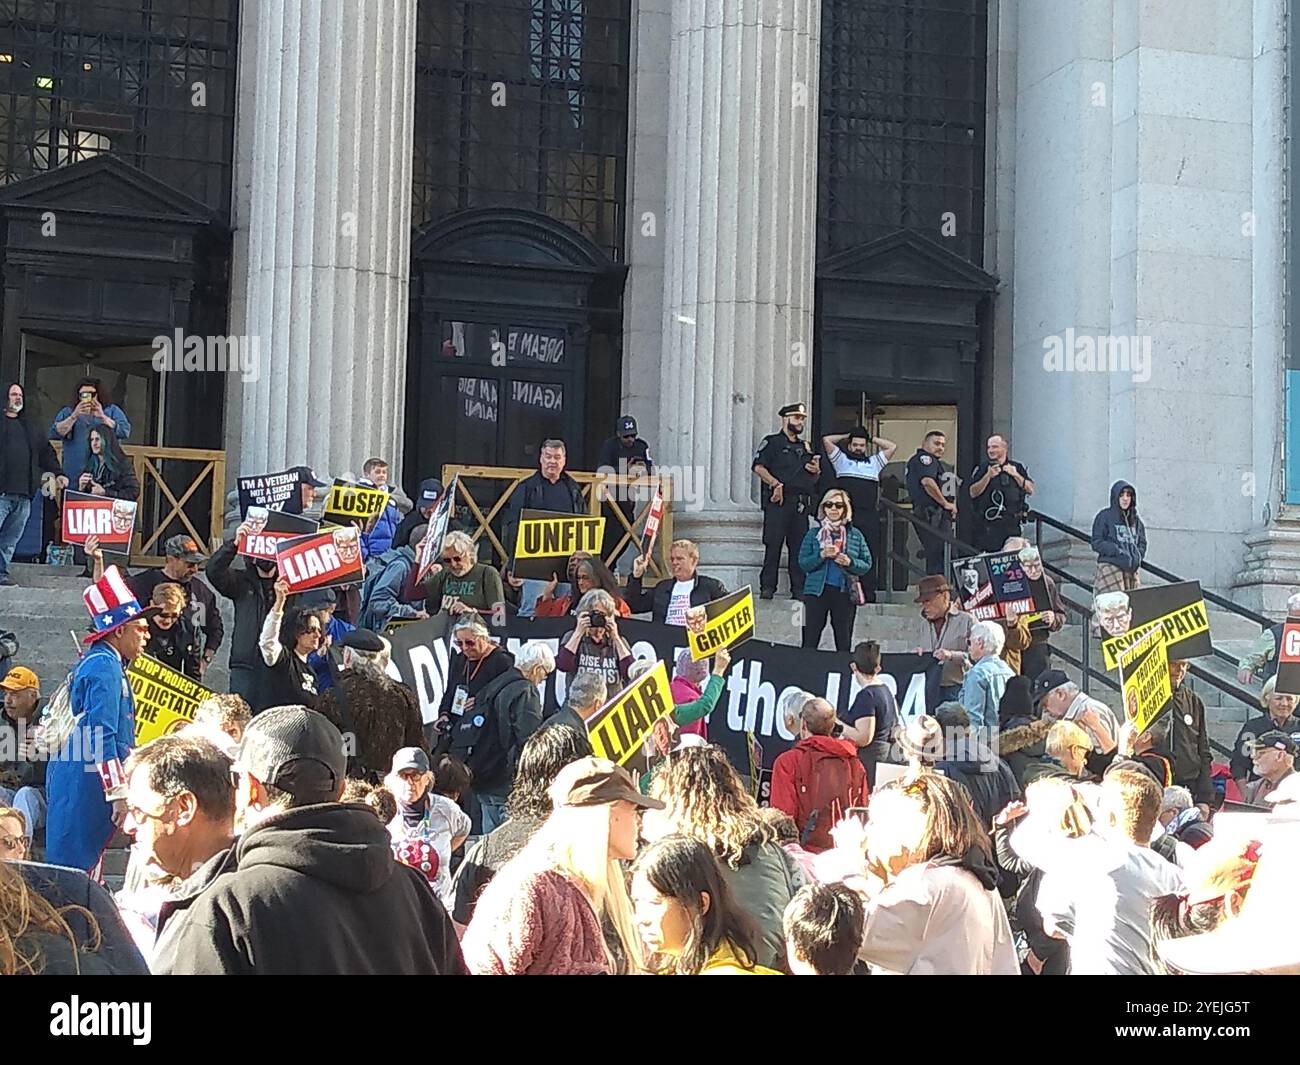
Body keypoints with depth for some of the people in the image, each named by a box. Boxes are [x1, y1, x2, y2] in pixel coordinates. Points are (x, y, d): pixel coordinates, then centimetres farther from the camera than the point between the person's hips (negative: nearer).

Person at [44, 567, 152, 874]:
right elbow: (103, 737, -21)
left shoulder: (92, 661, 16)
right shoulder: (106, 667, -15)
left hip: (72, 778, 10)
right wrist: (118, 794, -22)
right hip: (87, 787, -10)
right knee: (78, 868, -7)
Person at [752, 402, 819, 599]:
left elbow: (813, 480, 29)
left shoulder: (805, 447, 24)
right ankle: (767, 588, -6)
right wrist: (776, 483, -19)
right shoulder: (771, 442, 5)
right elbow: (758, 467, -8)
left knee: (799, 546, 3)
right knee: (773, 545, -8)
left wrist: (816, 471, 6)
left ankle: (799, 589, 6)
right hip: (778, 501, -6)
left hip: (801, 504, 6)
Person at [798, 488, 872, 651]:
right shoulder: (813, 533, 6)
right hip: (817, 590, -1)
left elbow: (867, 564, 7)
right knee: (810, 641, -4)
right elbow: (802, 563, 0)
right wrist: (821, 555, -15)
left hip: (845, 592, 1)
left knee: (844, 642, 6)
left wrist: (850, 562, -12)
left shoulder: (855, 535, 9)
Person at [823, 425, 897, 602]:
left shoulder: (874, 462, 25)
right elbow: (826, 440, 12)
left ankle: (868, 593, -1)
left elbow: (892, 446, 24)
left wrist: (872, 439, 26)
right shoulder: (842, 460, 19)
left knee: (869, 555, -2)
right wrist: (847, 436, 23)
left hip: (869, 516, 2)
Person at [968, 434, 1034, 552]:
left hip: (1011, 525, 1)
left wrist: (1016, 475, -7)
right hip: (987, 526, -1)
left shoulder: (1017, 467, 11)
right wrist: (988, 476, -13)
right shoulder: (981, 469, 7)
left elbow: (1030, 490, 5)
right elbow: (973, 493, -3)